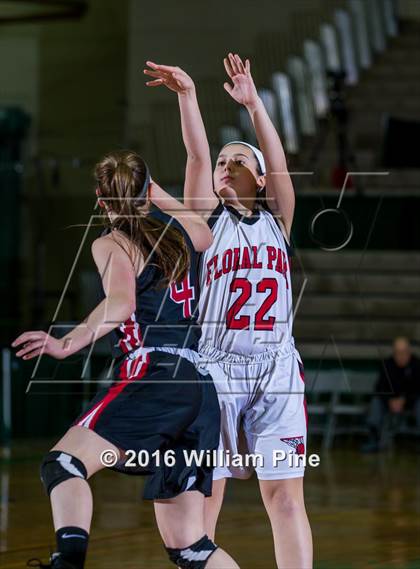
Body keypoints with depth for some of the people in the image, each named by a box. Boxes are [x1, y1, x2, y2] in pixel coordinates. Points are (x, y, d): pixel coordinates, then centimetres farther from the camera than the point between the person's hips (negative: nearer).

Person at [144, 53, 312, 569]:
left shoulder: (276, 219, 15)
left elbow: (278, 162, 2)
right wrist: (187, 94, -12)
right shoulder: (208, 219, 11)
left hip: (276, 368, 1)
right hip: (215, 366, -1)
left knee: (285, 496, -3)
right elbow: (197, 158, -2)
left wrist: (253, 103, -5)